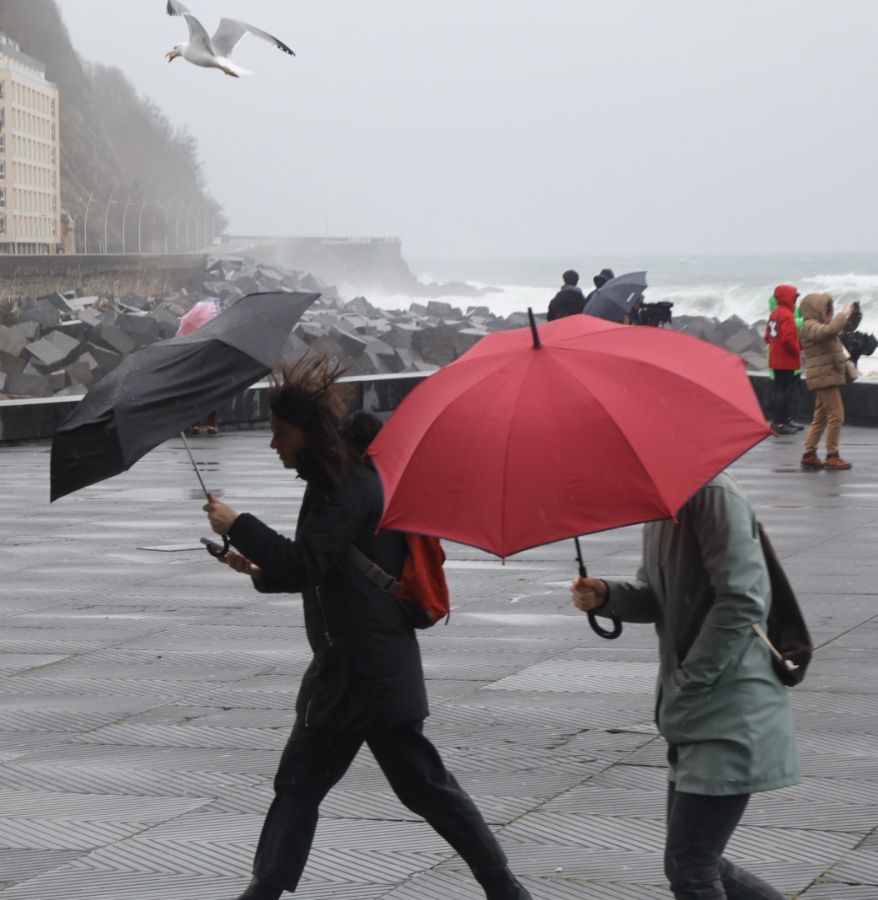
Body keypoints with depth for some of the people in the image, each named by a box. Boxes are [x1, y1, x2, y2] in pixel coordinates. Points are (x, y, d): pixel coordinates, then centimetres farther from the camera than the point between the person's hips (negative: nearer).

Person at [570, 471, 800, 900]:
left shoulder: (712, 494, -17)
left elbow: (742, 602, -23)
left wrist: (687, 683, -18)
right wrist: (606, 596, -3)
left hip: (730, 718, -10)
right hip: (693, 715, 10)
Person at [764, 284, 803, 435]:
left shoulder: (774, 314, 11)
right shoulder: (787, 315, -18)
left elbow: (768, 337, 17)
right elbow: (788, 339, -26)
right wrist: (797, 350, -11)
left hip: (776, 359, 10)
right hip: (788, 362, -10)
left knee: (779, 390, 17)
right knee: (786, 391, -6)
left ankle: (777, 420, 24)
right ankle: (781, 422, -7)